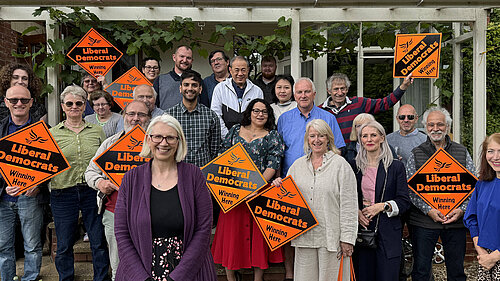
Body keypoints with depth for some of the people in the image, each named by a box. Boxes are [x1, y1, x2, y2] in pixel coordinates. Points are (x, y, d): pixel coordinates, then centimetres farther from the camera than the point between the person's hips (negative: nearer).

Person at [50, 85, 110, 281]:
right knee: (64, 245, 10)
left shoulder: (97, 131, 7)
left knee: (99, 242, 7)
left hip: (92, 191, 1)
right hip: (63, 194, 0)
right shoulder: (52, 133, 4)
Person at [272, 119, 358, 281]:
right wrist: (279, 186, -5)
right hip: (304, 235, 4)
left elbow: (348, 204, -7)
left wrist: (347, 238, -10)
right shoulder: (298, 165, 10)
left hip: (331, 236, -3)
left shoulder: (340, 164, -4)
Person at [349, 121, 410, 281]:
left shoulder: (396, 166, 4)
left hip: (388, 232, -1)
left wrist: (383, 206, -14)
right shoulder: (353, 166, 9)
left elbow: (404, 201, 1)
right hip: (361, 230, 2)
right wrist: (355, 211, -6)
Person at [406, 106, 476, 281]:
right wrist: (429, 210, -13)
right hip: (423, 221, -1)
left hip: (456, 221, 2)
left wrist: (461, 209, -7)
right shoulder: (416, 154, 3)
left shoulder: (462, 152, 8)